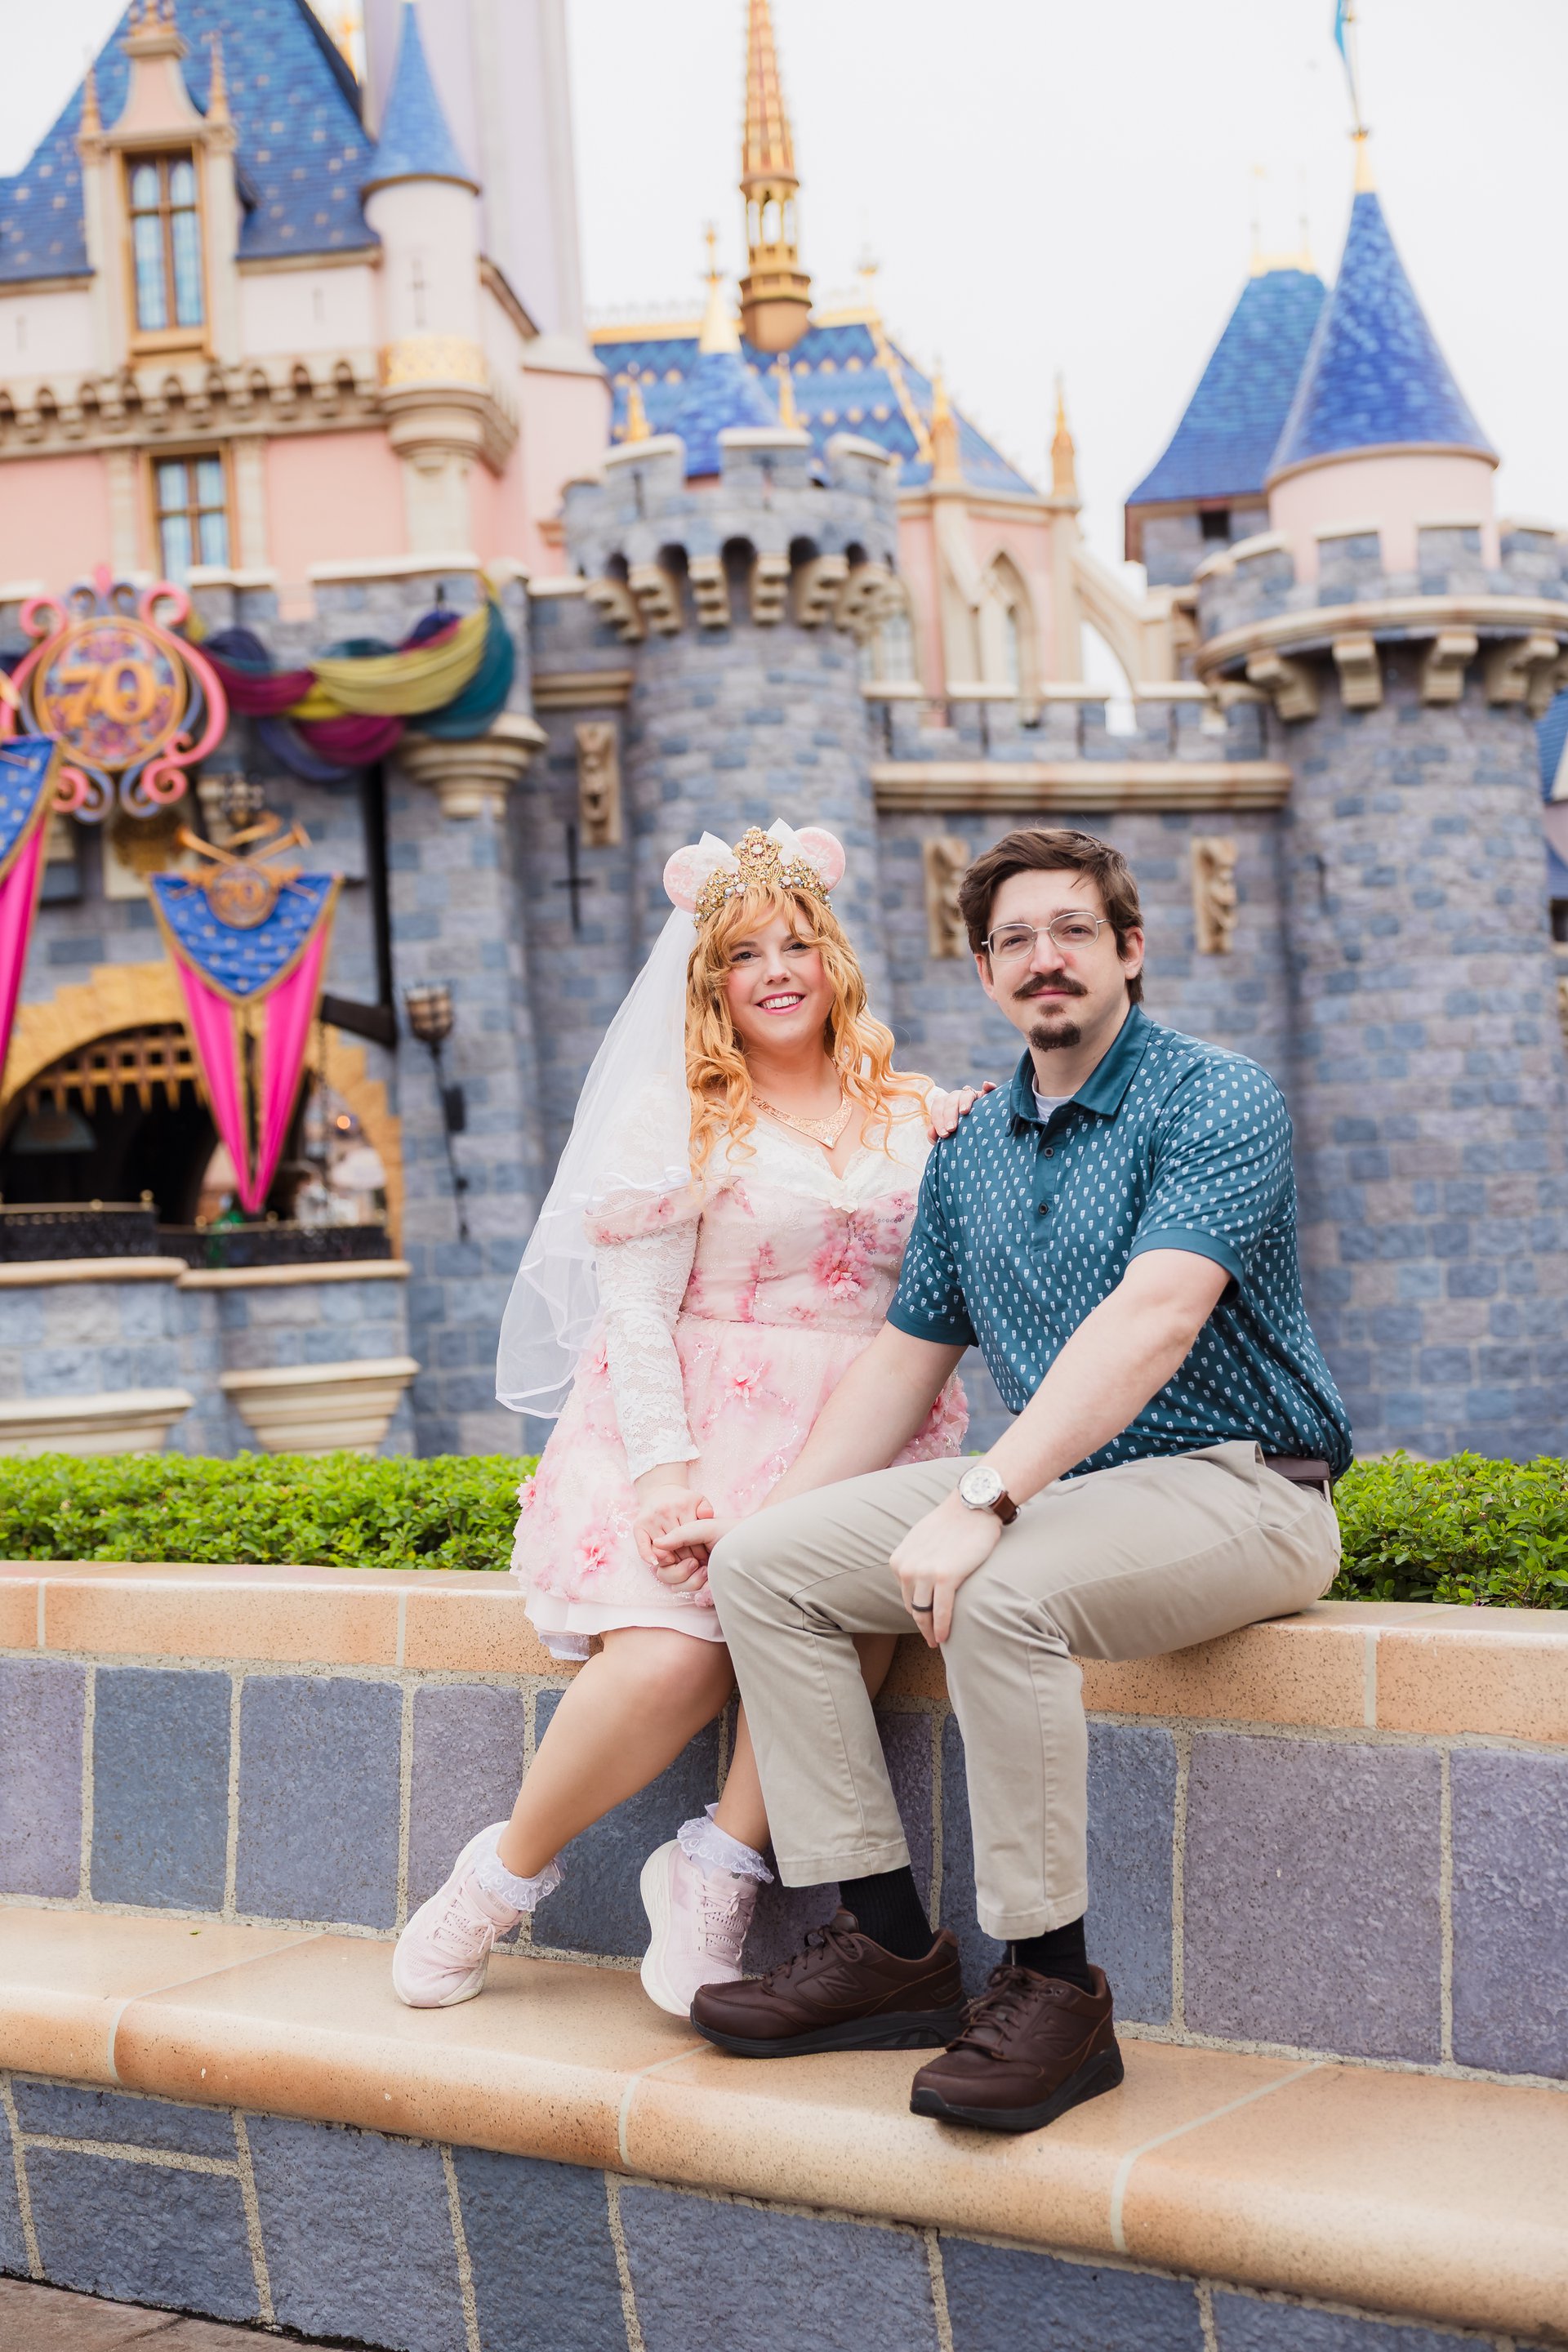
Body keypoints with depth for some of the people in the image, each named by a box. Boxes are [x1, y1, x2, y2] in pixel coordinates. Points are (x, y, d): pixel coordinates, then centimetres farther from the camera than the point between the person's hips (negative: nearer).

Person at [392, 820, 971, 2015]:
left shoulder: (919, 1118, 15)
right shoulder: (675, 1117, 5)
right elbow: (634, 1309, -3)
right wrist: (664, 1467, -16)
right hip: (695, 1426, -2)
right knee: (667, 1658, -27)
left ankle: (716, 1871, -16)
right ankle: (501, 1878, -2)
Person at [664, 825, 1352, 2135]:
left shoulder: (1216, 1101, -11)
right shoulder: (970, 1152, 13)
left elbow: (1156, 1318, -26)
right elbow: (907, 1357, 19)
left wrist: (982, 1503, -34)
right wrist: (772, 1513, 9)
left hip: (1237, 1488, -8)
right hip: (1056, 1487, 8)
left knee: (1000, 1591, -36)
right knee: (763, 1563, -4)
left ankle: (1055, 1988, -20)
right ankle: (891, 1944, -4)